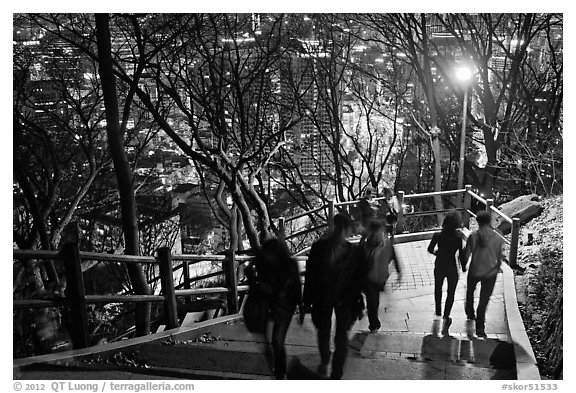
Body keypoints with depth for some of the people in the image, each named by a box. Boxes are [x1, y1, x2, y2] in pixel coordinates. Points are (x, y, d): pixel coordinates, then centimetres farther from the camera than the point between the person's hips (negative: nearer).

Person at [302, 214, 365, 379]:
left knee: (341, 338, -1)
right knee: (323, 333, 20)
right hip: (323, 298, 1)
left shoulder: (353, 251, -12)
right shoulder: (319, 247, -12)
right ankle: (324, 360, 50)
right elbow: (310, 274, -6)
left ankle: (336, 375, 14)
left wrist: (357, 303, -3)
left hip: (344, 299, -1)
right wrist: (307, 301, -4)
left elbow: (357, 278, -4)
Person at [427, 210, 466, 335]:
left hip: (439, 267, 2)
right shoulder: (458, 238, -21)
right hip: (452, 269, -2)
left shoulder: (437, 236, -16)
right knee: (450, 293, 16)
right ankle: (446, 318, 12)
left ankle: (438, 314, 40)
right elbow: (461, 256, -12)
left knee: (438, 290, 25)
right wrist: (464, 268, 5)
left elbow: (430, 249, -2)